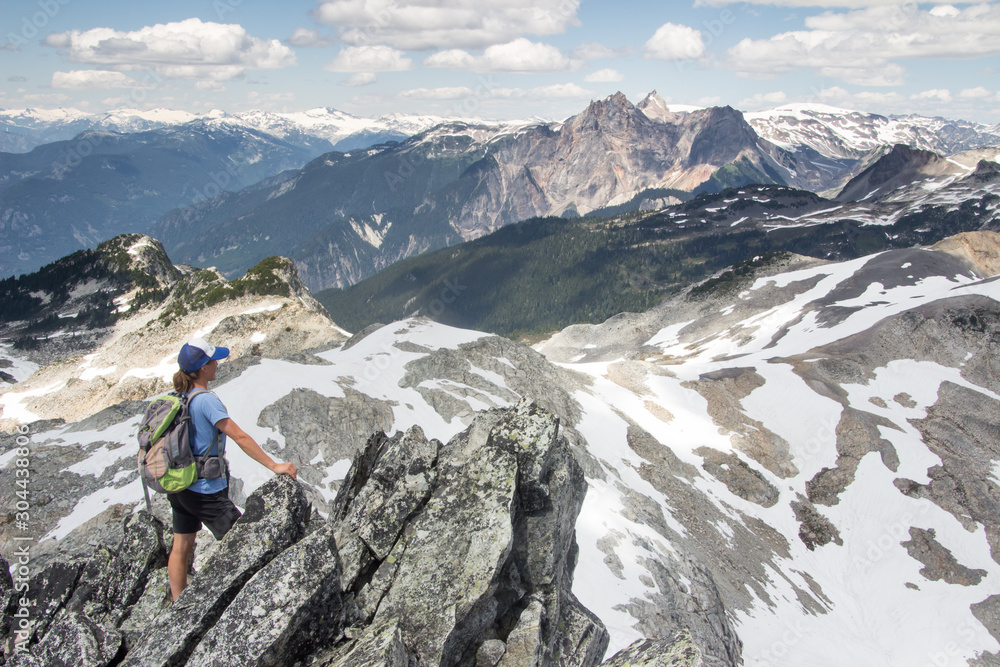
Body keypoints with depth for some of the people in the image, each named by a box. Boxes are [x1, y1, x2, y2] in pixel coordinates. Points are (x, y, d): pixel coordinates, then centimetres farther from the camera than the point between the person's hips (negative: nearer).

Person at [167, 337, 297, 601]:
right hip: (206, 491, -9)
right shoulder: (206, 400, -21)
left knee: (181, 548, 17)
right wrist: (274, 466, -22)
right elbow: (240, 437, -24)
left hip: (179, 486, 9)